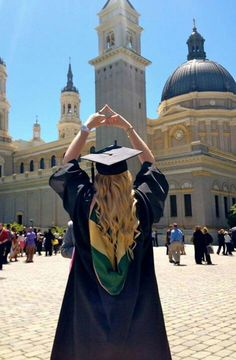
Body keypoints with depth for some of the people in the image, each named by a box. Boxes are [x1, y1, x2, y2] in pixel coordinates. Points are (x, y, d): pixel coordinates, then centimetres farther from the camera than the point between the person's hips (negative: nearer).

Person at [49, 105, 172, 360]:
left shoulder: (84, 203, -15)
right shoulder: (142, 203, -14)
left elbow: (69, 163, 2)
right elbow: (149, 164, 5)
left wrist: (86, 128, 7)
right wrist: (128, 128, 6)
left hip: (90, 304, 0)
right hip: (137, 304, 1)